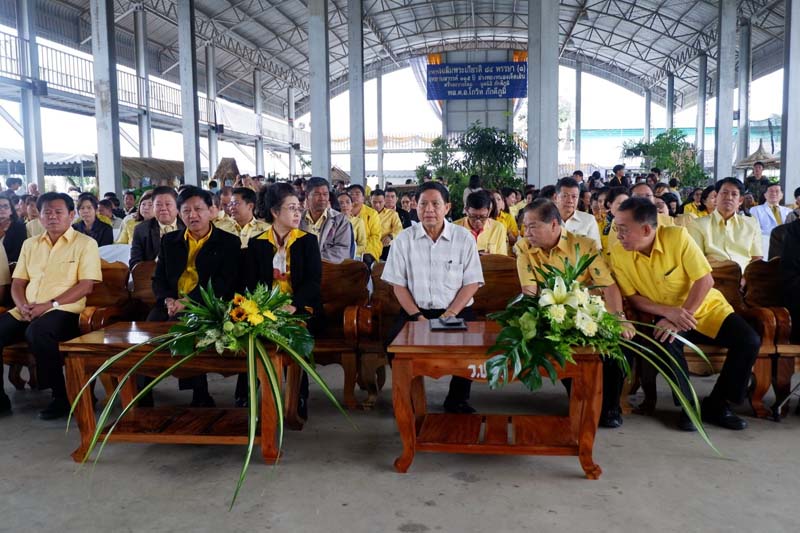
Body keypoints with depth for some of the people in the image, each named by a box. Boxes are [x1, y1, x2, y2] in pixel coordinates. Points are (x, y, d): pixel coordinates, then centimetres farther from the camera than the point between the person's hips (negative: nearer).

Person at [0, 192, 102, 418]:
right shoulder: (30, 244, 20)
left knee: (37, 332, -36)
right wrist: (22, 306, -5)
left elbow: (86, 286, -7)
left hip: (64, 310, -6)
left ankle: (62, 397, -21)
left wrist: (49, 305, -16)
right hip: (27, 311, 6)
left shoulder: (86, 244, 2)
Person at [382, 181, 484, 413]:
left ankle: (457, 399, 0)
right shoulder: (404, 239, 4)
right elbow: (398, 284, 2)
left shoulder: (464, 238, 2)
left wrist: (450, 314, -14)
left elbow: (472, 283, 0)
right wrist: (417, 316, -11)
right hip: (415, 310, 1)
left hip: (456, 310, 0)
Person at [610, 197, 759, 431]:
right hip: (666, 315, 0)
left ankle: (716, 404, 0)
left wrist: (683, 315, -27)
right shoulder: (619, 255, -14)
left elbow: (705, 280, -19)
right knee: (665, 342, -32)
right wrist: (669, 312, -24)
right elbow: (633, 297, -9)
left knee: (749, 340, -20)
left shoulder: (677, 236, -20)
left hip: (707, 307, 0)